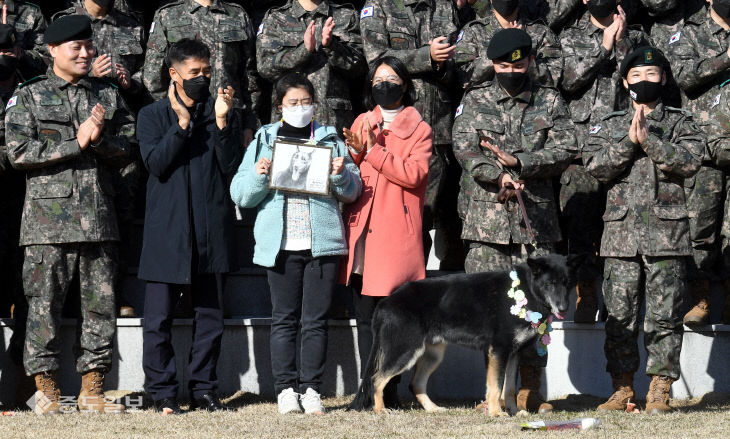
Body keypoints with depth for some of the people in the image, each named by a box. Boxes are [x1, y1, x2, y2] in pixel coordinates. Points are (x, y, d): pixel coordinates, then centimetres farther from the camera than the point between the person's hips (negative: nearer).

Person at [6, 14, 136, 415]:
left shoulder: (108, 96, 16)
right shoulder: (28, 96, 4)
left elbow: (125, 151, 11)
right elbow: (19, 152, -8)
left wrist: (98, 139, -9)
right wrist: (76, 143, -10)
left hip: (98, 214, 4)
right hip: (49, 213, -4)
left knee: (100, 303, 3)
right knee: (45, 304, -3)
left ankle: (92, 389, 11)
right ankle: (46, 392, 5)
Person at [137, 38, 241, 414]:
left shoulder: (224, 114, 11)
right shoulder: (153, 116, 8)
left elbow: (232, 168, 0)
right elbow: (156, 164, -7)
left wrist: (221, 122, -11)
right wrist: (182, 122, -14)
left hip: (212, 230, 2)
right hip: (166, 228, -2)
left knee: (210, 315, 5)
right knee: (159, 316, -3)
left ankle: (204, 389, 13)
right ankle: (163, 392, 5)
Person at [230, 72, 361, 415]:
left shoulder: (330, 139, 12)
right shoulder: (264, 140, 11)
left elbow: (353, 192, 10)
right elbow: (240, 195, 8)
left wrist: (341, 174, -10)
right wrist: (258, 175, -11)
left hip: (323, 242, 0)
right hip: (280, 243, 0)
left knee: (316, 320, 1)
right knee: (284, 319, 1)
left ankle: (311, 389, 4)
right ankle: (286, 389, 4)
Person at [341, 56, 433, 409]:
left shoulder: (419, 129, 6)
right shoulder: (362, 123, 19)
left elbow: (414, 173, -10)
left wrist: (372, 151, -12)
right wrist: (354, 152, -3)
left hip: (397, 232, -4)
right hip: (361, 230, 4)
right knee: (365, 316, 3)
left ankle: (386, 392, -2)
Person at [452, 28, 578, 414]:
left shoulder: (550, 101, 10)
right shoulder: (475, 101, 9)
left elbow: (567, 149, -1)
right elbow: (464, 147, -6)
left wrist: (519, 162, -13)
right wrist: (498, 175, -22)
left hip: (536, 216, 1)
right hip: (487, 218, -1)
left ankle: (530, 391, 9)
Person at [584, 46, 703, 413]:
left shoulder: (679, 122, 9)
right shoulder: (610, 125, 13)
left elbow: (690, 160, -8)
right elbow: (595, 165, -1)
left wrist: (649, 140, -15)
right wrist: (629, 141, -13)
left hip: (667, 231, -2)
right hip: (621, 232, 2)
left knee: (664, 314, -2)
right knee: (619, 314, 2)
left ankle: (659, 390, 2)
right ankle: (622, 388, 9)